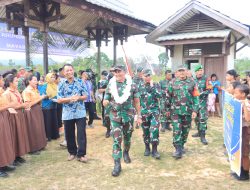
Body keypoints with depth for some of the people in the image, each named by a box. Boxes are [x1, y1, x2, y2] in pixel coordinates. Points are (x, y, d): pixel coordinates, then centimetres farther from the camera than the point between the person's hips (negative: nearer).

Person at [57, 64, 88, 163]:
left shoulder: (80, 82, 1)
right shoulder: (61, 84, 0)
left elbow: (85, 96, 2)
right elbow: (59, 100, -4)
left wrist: (79, 97, -18)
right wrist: (70, 98, -18)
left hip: (80, 112, -1)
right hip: (67, 114, 1)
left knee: (81, 134, -1)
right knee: (69, 135, 11)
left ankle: (81, 154, 9)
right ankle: (72, 152, 29)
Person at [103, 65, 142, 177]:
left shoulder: (132, 85, -2)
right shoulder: (110, 85, 1)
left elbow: (136, 102, 2)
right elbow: (105, 102, 5)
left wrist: (139, 116, 0)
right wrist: (105, 102, -20)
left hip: (129, 116, 0)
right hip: (115, 117, 0)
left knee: (127, 138, 15)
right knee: (116, 140, -5)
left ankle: (126, 153, 44)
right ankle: (117, 164, -1)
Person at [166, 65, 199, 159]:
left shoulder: (192, 83, 2)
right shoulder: (172, 83, 1)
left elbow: (196, 97, 0)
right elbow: (168, 97, 7)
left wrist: (195, 110, -6)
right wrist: (167, 109, 9)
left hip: (188, 111, 1)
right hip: (176, 111, -1)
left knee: (185, 130, 12)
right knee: (177, 130, -7)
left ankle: (182, 146, 30)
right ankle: (178, 150, -3)